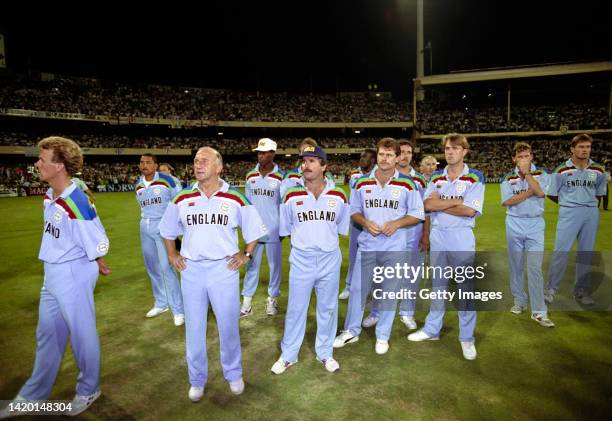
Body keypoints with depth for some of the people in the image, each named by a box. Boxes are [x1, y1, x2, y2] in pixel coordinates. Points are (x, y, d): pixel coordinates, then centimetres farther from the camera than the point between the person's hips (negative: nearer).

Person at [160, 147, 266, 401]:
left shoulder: (235, 198, -4)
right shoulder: (182, 199, 2)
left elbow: (254, 229, 7)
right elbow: (167, 230, 18)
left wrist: (246, 255, 1)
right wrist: (172, 256, 10)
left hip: (224, 269, -2)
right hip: (191, 270, 2)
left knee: (228, 325, 10)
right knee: (194, 328, 12)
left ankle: (233, 374, 33)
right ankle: (197, 380, 33)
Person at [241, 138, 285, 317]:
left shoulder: (280, 177, -6)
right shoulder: (250, 176, 4)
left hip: (274, 229, -3)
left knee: (274, 264, 9)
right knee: (252, 264, 8)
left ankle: (272, 299, 24)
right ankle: (247, 302, 16)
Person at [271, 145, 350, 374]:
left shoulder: (338, 196, -4)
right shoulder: (292, 196, -6)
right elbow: (285, 229, 7)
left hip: (329, 260, 1)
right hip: (301, 260, -1)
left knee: (327, 309, 15)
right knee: (295, 309, 10)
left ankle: (325, 353, 35)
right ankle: (288, 355, 29)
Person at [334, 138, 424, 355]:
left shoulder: (407, 184, -4)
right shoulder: (362, 183, 2)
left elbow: (417, 215, 1)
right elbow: (354, 211, 9)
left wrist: (396, 224, -16)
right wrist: (365, 222, -11)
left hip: (395, 248, -1)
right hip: (367, 246, 2)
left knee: (389, 292, 9)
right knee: (357, 288, 7)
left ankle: (382, 336, 27)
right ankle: (351, 331, 26)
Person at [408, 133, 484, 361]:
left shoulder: (475, 177, -4)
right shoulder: (435, 177, 7)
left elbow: (470, 210, -16)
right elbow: (427, 204, -7)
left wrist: (439, 205, -10)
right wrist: (455, 201, -14)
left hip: (462, 237, -4)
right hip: (437, 236, 4)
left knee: (466, 287, 3)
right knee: (437, 286, 14)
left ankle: (467, 338, 19)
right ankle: (432, 329, 28)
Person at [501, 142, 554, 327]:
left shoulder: (541, 174, 4)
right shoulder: (508, 178, 4)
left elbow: (540, 192, -16)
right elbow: (507, 202, -9)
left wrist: (526, 172, -11)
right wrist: (530, 192, -12)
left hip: (535, 224, -1)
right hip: (514, 224, 1)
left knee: (535, 268, -6)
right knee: (516, 266, 9)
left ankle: (539, 311, 0)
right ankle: (519, 301, 24)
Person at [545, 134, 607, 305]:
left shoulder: (598, 171, 4)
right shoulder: (562, 170, -5)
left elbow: (599, 193, 18)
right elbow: (551, 194, 4)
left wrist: (587, 202, 10)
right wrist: (567, 203, 9)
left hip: (591, 214, 4)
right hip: (569, 213, -3)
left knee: (586, 253, 10)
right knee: (561, 251, -7)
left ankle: (582, 291, 23)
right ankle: (551, 289, 2)